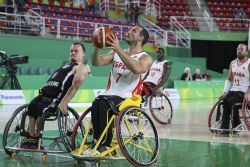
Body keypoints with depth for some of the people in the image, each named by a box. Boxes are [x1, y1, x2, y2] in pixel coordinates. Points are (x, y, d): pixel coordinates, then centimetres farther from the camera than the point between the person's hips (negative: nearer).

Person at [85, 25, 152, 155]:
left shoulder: (146, 58, 1)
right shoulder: (116, 53, 19)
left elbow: (137, 69, -24)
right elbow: (96, 62, 8)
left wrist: (118, 49, -29)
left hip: (127, 97, -5)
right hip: (110, 93, 5)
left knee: (104, 104, -34)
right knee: (96, 104, -30)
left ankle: (105, 145, -26)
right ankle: (97, 142, -25)